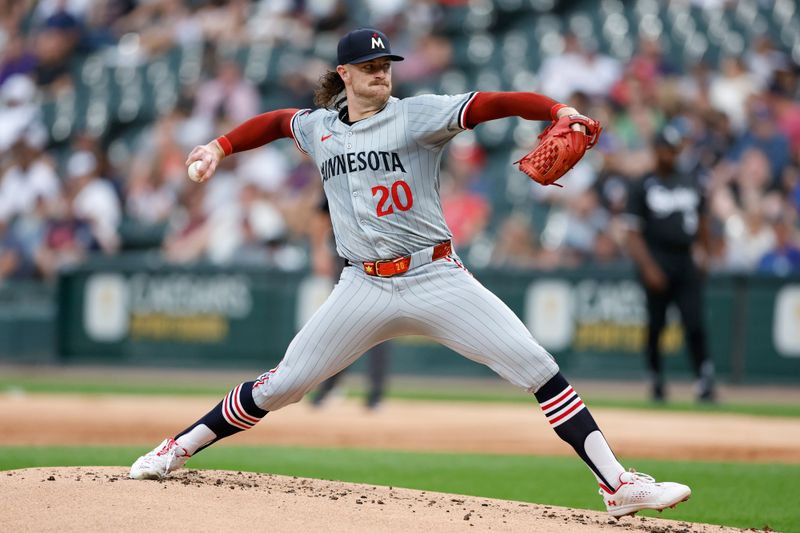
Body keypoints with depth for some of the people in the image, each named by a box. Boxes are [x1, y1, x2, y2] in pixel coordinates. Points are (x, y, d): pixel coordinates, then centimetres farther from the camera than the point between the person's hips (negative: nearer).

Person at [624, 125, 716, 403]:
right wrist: (648, 267, -16)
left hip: (687, 263, 3)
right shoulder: (642, 188, 0)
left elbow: (702, 224, 24)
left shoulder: (692, 184, 13)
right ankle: (656, 379, 15)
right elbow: (634, 233, -6)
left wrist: (705, 256, 17)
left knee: (694, 323, -9)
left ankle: (705, 380, -11)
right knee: (656, 325, 1)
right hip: (657, 262, -3)